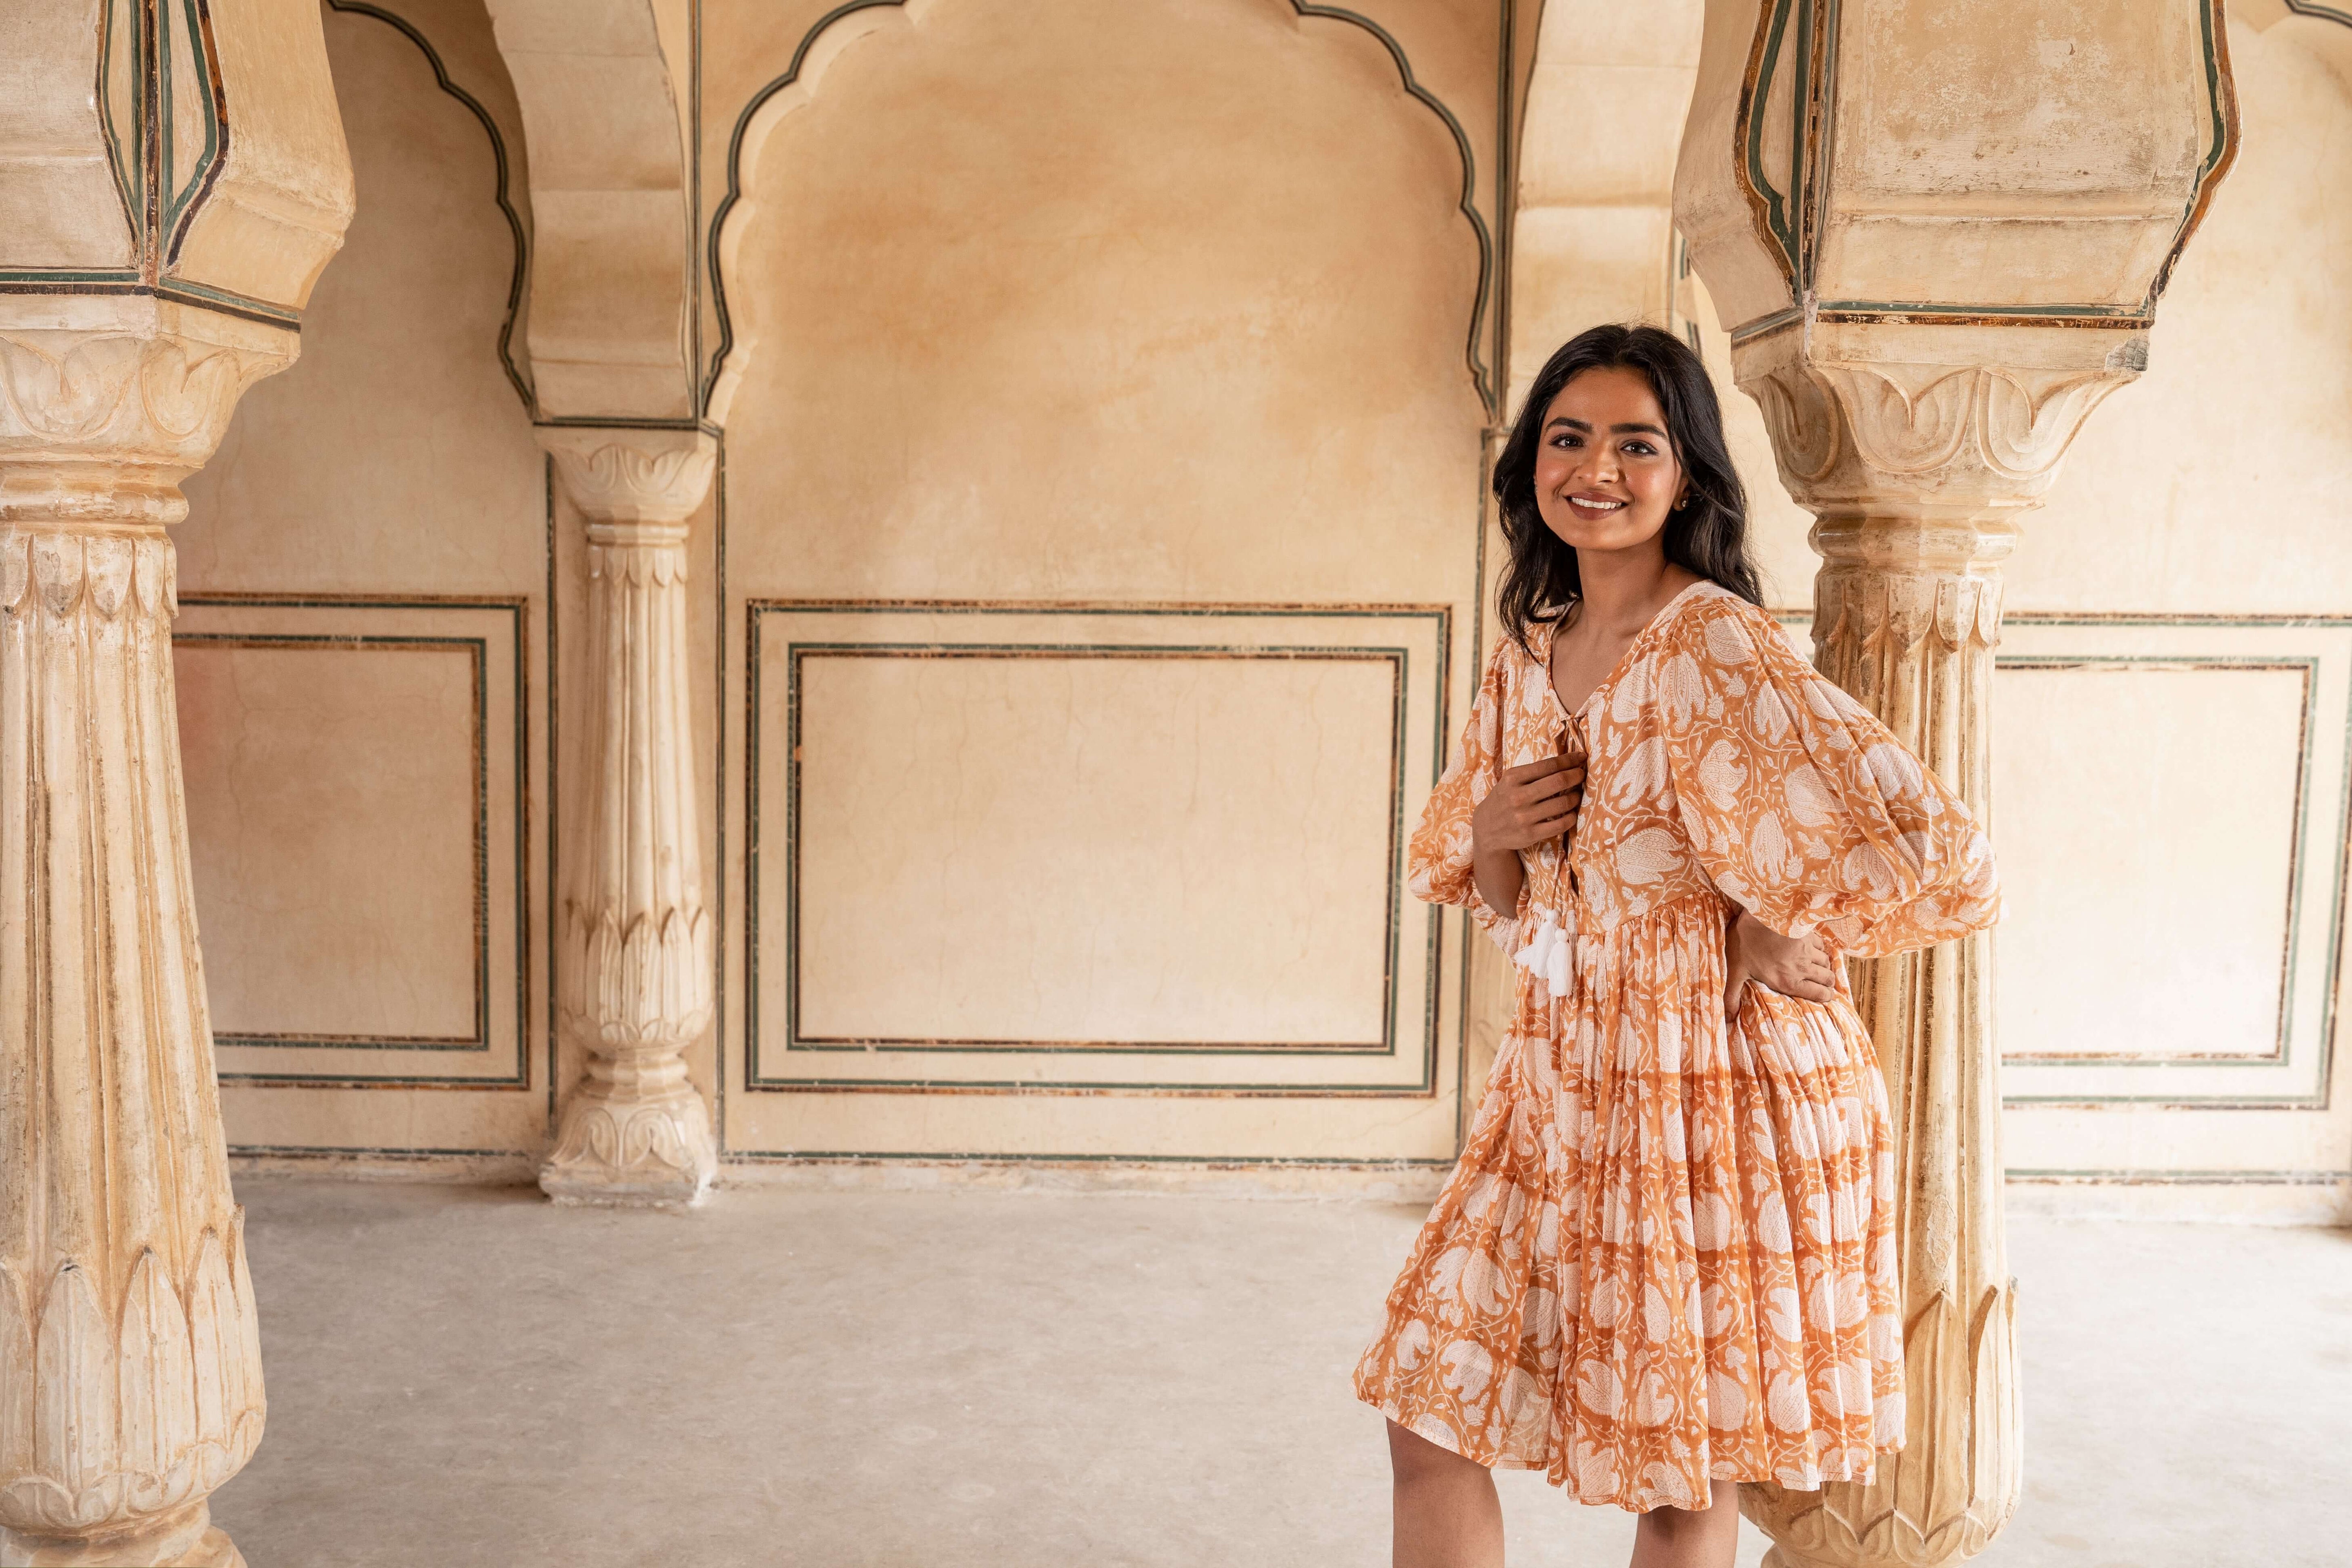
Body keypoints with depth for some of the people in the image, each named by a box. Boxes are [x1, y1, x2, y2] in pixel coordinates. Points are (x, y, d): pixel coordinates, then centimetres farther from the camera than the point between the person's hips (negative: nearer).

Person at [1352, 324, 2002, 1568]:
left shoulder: (1718, 647, -18)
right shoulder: (1528, 654, 6)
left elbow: (1937, 868, -25)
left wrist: (1766, 936, -11)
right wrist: (1492, 832, -6)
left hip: (1717, 1091, -7)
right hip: (1565, 1079, 7)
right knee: (1428, 1419, 9)